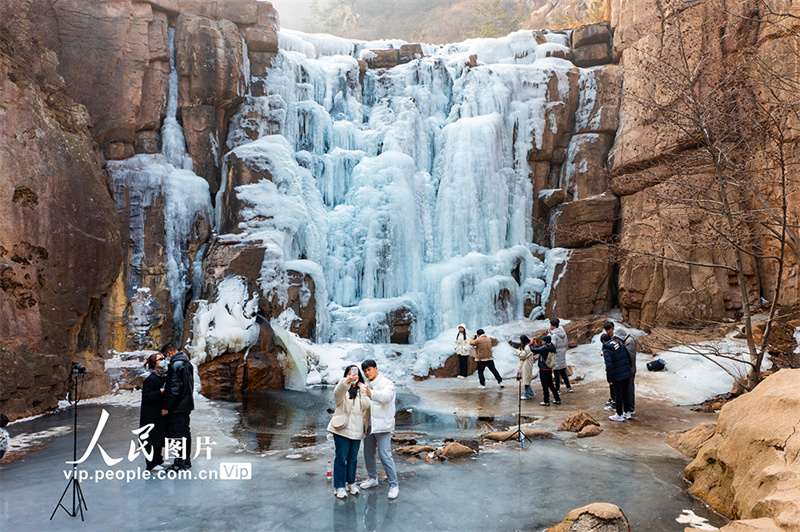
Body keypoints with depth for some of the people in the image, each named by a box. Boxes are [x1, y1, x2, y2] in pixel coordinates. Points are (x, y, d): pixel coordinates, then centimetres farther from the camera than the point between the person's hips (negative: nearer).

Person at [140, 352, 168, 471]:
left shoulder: (164, 377, 10)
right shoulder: (151, 379, -16)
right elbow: (147, 396, -22)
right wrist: (160, 392, -27)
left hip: (161, 413, 9)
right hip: (152, 414, -9)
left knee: (160, 436, 16)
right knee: (152, 438, -3)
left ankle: (158, 459, 28)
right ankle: (151, 464, 6)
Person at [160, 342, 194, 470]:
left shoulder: (175, 366, -18)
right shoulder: (187, 363, 12)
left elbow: (173, 389, -21)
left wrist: (165, 407, -15)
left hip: (177, 407, -10)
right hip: (187, 404, 10)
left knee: (177, 433, -2)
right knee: (185, 431, 15)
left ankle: (180, 461, 2)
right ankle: (187, 459, 23)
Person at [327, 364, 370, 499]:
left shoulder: (361, 390, 12)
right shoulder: (343, 388, -2)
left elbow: (366, 406, -1)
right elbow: (338, 392, -29)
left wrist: (362, 390, -11)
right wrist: (347, 381, -48)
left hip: (356, 429, 4)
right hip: (342, 428, -4)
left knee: (353, 458, 13)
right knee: (341, 458, -2)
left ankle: (351, 483, 28)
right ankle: (339, 486, 7)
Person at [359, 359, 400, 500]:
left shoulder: (387, 383, -9)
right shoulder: (366, 385, 15)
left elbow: (385, 396, -30)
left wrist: (371, 394, -48)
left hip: (382, 425, -7)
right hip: (369, 425, 7)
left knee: (385, 455, -10)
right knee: (368, 454, 15)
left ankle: (394, 485, 0)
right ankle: (373, 479, 35)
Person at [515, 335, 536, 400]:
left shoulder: (528, 346, -16)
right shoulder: (523, 346, 15)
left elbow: (523, 355, -18)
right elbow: (518, 351, 13)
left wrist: (519, 352, -2)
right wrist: (520, 352, -6)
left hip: (526, 365, -10)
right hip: (522, 365, 10)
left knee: (526, 380, -3)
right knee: (525, 379, 14)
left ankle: (527, 395, 5)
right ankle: (531, 392, 24)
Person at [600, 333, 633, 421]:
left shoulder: (606, 351, -14)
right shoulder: (621, 345, 6)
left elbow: (609, 366, -19)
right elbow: (629, 359, 10)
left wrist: (609, 379, -12)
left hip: (617, 376, -6)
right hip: (627, 374, 6)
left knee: (618, 395, 5)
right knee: (625, 393, 19)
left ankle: (619, 415, 15)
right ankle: (627, 412, 29)